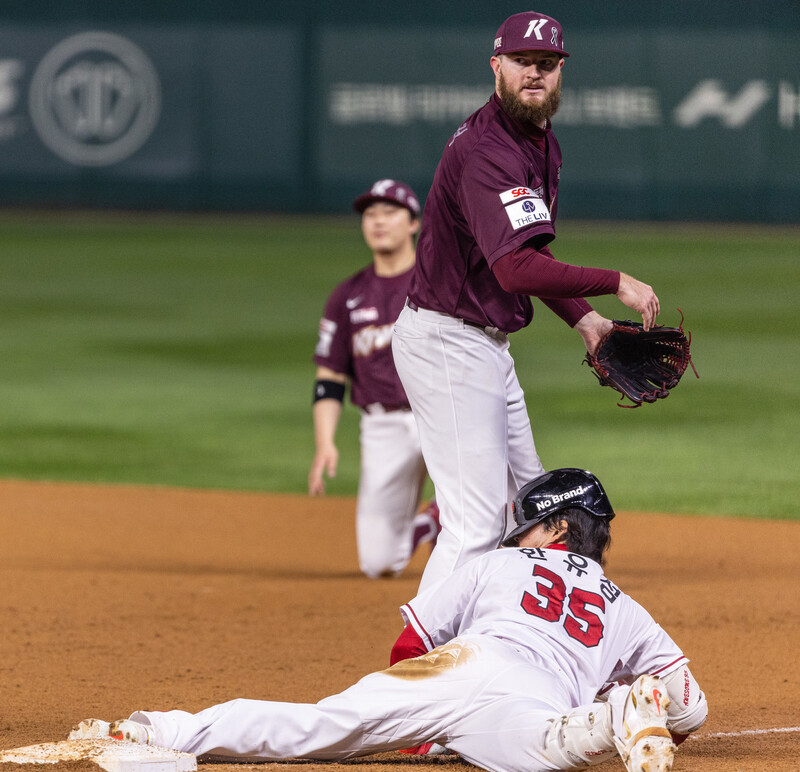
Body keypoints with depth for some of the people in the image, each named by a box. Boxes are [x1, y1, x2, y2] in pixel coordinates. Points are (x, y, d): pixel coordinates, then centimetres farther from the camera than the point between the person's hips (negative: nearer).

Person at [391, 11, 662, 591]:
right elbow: (516, 269, -36)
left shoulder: (541, 141, 11)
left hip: (486, 342, 11)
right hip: (448, 343, -11)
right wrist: (616, 283, -31)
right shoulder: (487, 151, -24)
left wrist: (581, 317, 9)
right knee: (477, 520, -14)